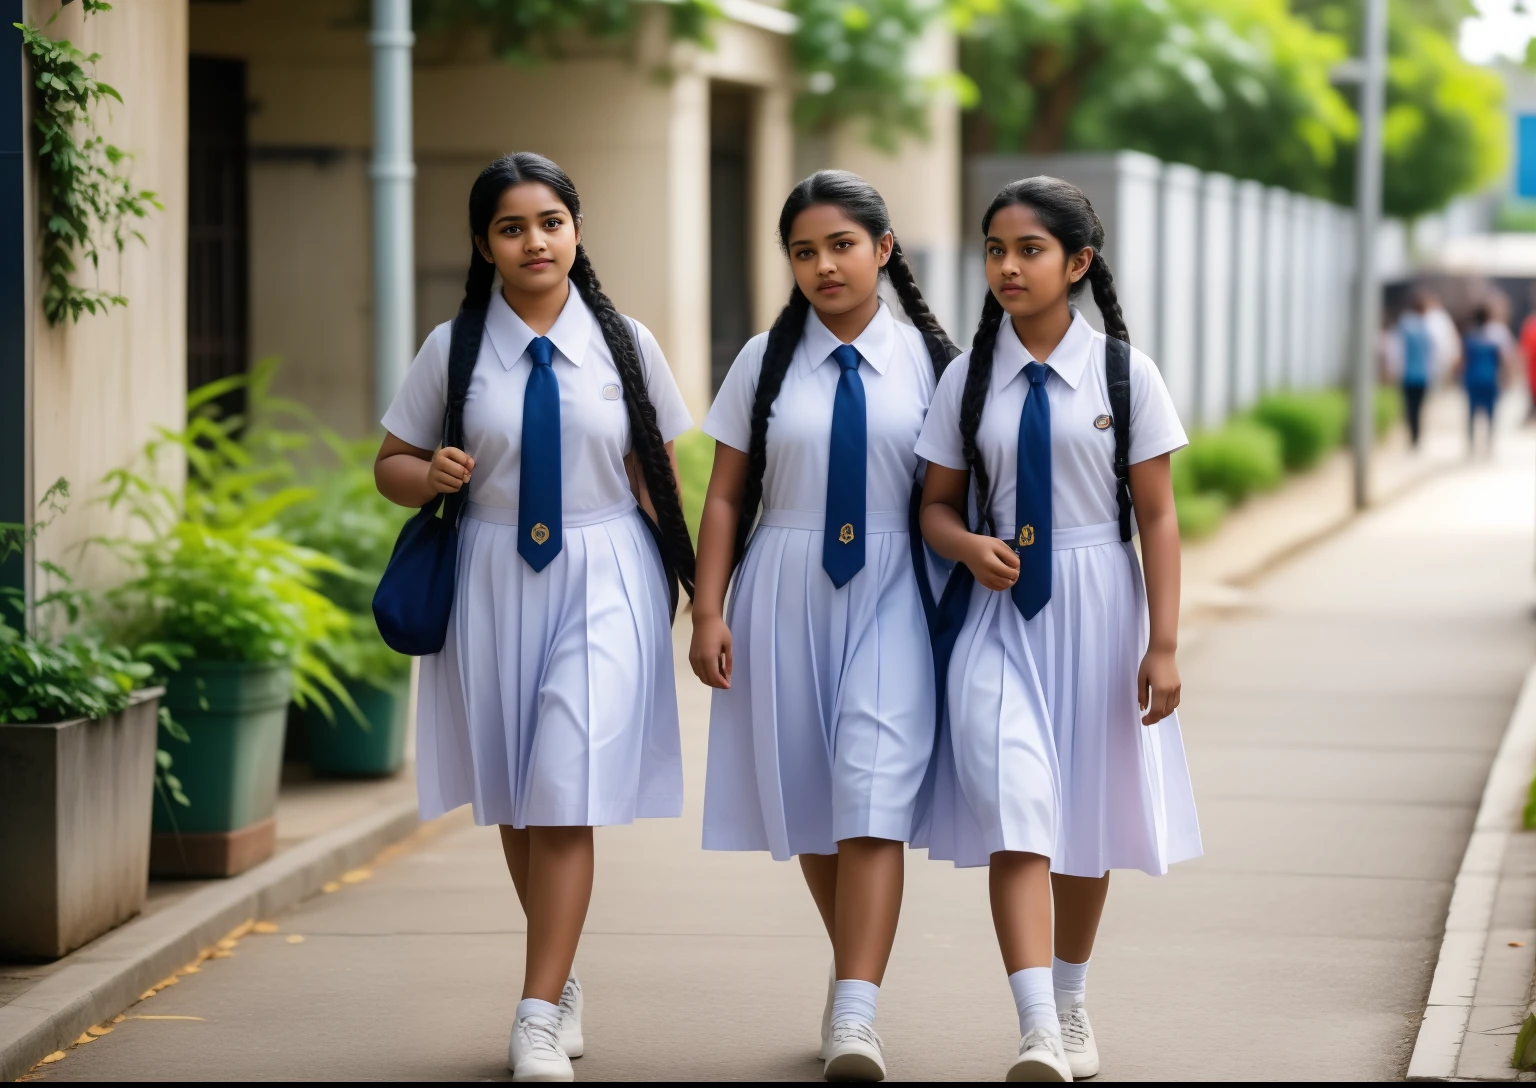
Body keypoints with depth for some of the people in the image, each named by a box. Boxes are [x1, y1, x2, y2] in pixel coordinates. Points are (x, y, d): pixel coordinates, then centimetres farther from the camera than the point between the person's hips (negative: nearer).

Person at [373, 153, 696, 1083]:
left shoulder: (624, 342, 3)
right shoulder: (455, 348, 3)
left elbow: (660, 477, 7)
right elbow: (391, 465, 9)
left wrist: (669, 589, 1)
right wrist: (430, 473, -13)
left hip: (604, 580, -2)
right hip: (493, 579, 2)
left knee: (566, 796, -12)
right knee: (514, 804, 11)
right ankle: (563, 978, 31)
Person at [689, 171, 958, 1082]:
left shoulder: (928, 360, 1)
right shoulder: (766, 361, 5)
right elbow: (727, 496, 6)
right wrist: (708, 612, 0)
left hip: (890, 595, -2)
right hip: (785, 591, 3)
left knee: (872, 796, -14)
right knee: (807, 799, 10)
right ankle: (853, 972, 29)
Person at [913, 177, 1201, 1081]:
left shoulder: (1122, 371, -4)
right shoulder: (969, 377, 2)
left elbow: (1158, 515, -3)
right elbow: (938, 504, 8)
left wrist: (1164, 644, -8)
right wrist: (970, 547, -15)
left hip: (1095, 606, 0)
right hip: (1001, 610, 0)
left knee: (1087, 809, 12)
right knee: (1015, 811, -15)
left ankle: (1072, 1006, 32)